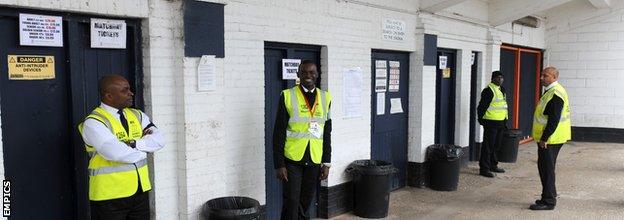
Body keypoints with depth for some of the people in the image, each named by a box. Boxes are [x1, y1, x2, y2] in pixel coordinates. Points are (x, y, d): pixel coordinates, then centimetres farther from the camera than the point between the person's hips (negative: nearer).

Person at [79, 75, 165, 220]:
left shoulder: (137, 115, 9)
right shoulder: (93, 123, -11)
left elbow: (159, 140, -4)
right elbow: (115, 152, -25)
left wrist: (133, 144, -18)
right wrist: (143, 151, -9)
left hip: (140, 191, 6)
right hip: (110, 196, -6)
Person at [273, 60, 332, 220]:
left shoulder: (325, 98, 6)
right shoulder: (287, 96, -5)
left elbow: (327, 133, 9)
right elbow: (278, 133, -5)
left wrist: (327, 163, 6)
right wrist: (279, 164, -9)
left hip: (314, 160, 3)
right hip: (292, 160, -3)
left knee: (305, 203, 11)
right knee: (291, 203, -1)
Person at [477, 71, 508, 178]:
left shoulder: (502, 90, 15)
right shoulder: (488, 90, -14)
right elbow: (482, 106, -16)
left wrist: (505, 121, 21)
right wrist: (481, 119, -19)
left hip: (500, 123, 9)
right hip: (491, 123, -9)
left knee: (497, 145, 17)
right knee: (488, 146, -5)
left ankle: (493, 165, 29)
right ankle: (484, 169, 0)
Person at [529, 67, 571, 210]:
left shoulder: (555, 94, -19)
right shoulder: (551, 91, 14)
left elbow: (554, 120, -24)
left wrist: (544, 138, -22)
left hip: (549, 139, -10)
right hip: (548, 138, 10)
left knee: (547, 169, -4)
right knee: (544, 167, 17)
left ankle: (548, 202, 3)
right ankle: (549, 197, 27)